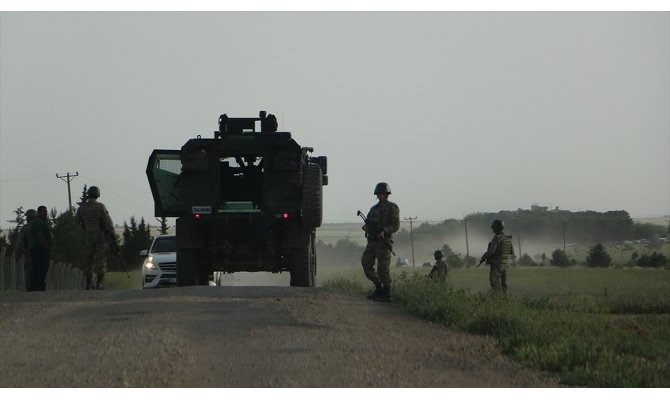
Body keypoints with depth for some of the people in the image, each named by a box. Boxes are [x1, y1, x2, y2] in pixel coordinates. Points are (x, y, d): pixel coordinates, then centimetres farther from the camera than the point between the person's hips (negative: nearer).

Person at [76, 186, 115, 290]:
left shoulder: (82, 208, -1)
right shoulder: (100, 207, -13)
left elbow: (78, 220, 9)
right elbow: (107, 221, -12)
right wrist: (112, 234, -4)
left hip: (89, 236, 4)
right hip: (101, 236, -4)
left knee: (89, 259, 11)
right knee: (101, 259, -2)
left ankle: (88, 283, 10)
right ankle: (99, 282, -9)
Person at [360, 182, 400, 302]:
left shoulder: (392, 208, 0)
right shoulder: (374, 208, 20)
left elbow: (396, 226, -8)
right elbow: (369, 223, 20)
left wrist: (384, 231, -23)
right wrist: (366, 227, -4)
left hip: (383, 242, -7)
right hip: (372, 241, 7)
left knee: (383, 268, -9)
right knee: (366, 265, 2)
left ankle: (386, 294, -2)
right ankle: (378, 288, 15)